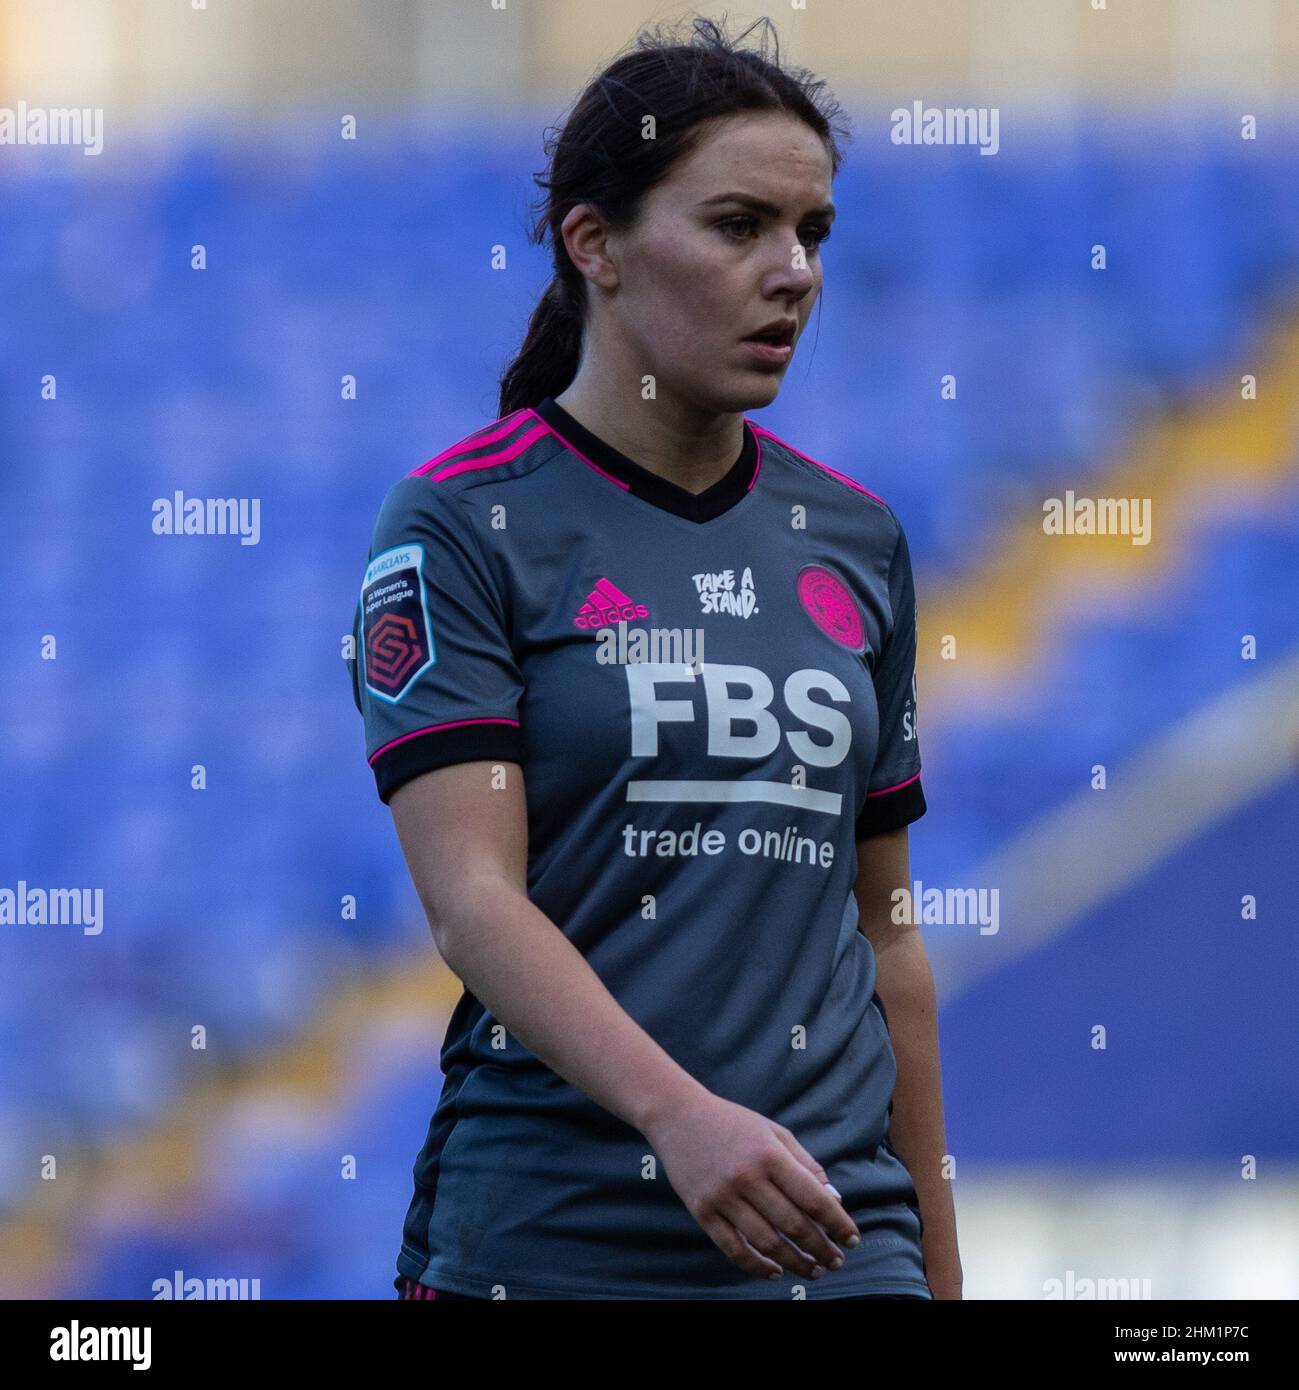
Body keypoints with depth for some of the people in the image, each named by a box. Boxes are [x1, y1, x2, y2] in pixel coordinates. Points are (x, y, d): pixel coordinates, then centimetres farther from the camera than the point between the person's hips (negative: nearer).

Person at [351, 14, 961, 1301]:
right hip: (547, 1237, -4)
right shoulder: (460, 526, -4)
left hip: (834, 1238, 4)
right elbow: (470, 899, -15)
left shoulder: (855, 541, 13)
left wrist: (938, 1263, 14)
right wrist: (682, 1114, -29)